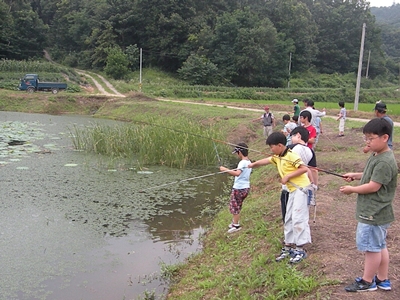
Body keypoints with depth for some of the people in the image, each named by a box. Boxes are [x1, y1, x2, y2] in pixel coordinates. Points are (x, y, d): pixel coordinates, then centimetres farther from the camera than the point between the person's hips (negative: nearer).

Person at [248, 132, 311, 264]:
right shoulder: (277, 157, 10)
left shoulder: (291, 155, -17)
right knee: (288, 219, 12)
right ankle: (288, 247, 20)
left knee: (298, 218, -12)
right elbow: (266, 160, 25)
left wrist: (287, 176, -21)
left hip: (300, 188, -10)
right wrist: (253, 164, 29)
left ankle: (300, 249, -5)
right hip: (292, 190, 10)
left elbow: (304, 168, -23)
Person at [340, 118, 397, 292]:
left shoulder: (385, 162, -24)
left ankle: (367, 281, 20)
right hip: (374, 211, 10)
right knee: (380, 246, 19)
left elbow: (373, 186, -24)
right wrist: (355, 176, 7)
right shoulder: (376, 155, 7)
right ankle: (382, 279, 33)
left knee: (371, 247, 5)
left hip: (373, 214, -10)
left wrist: (352, 190, -12)